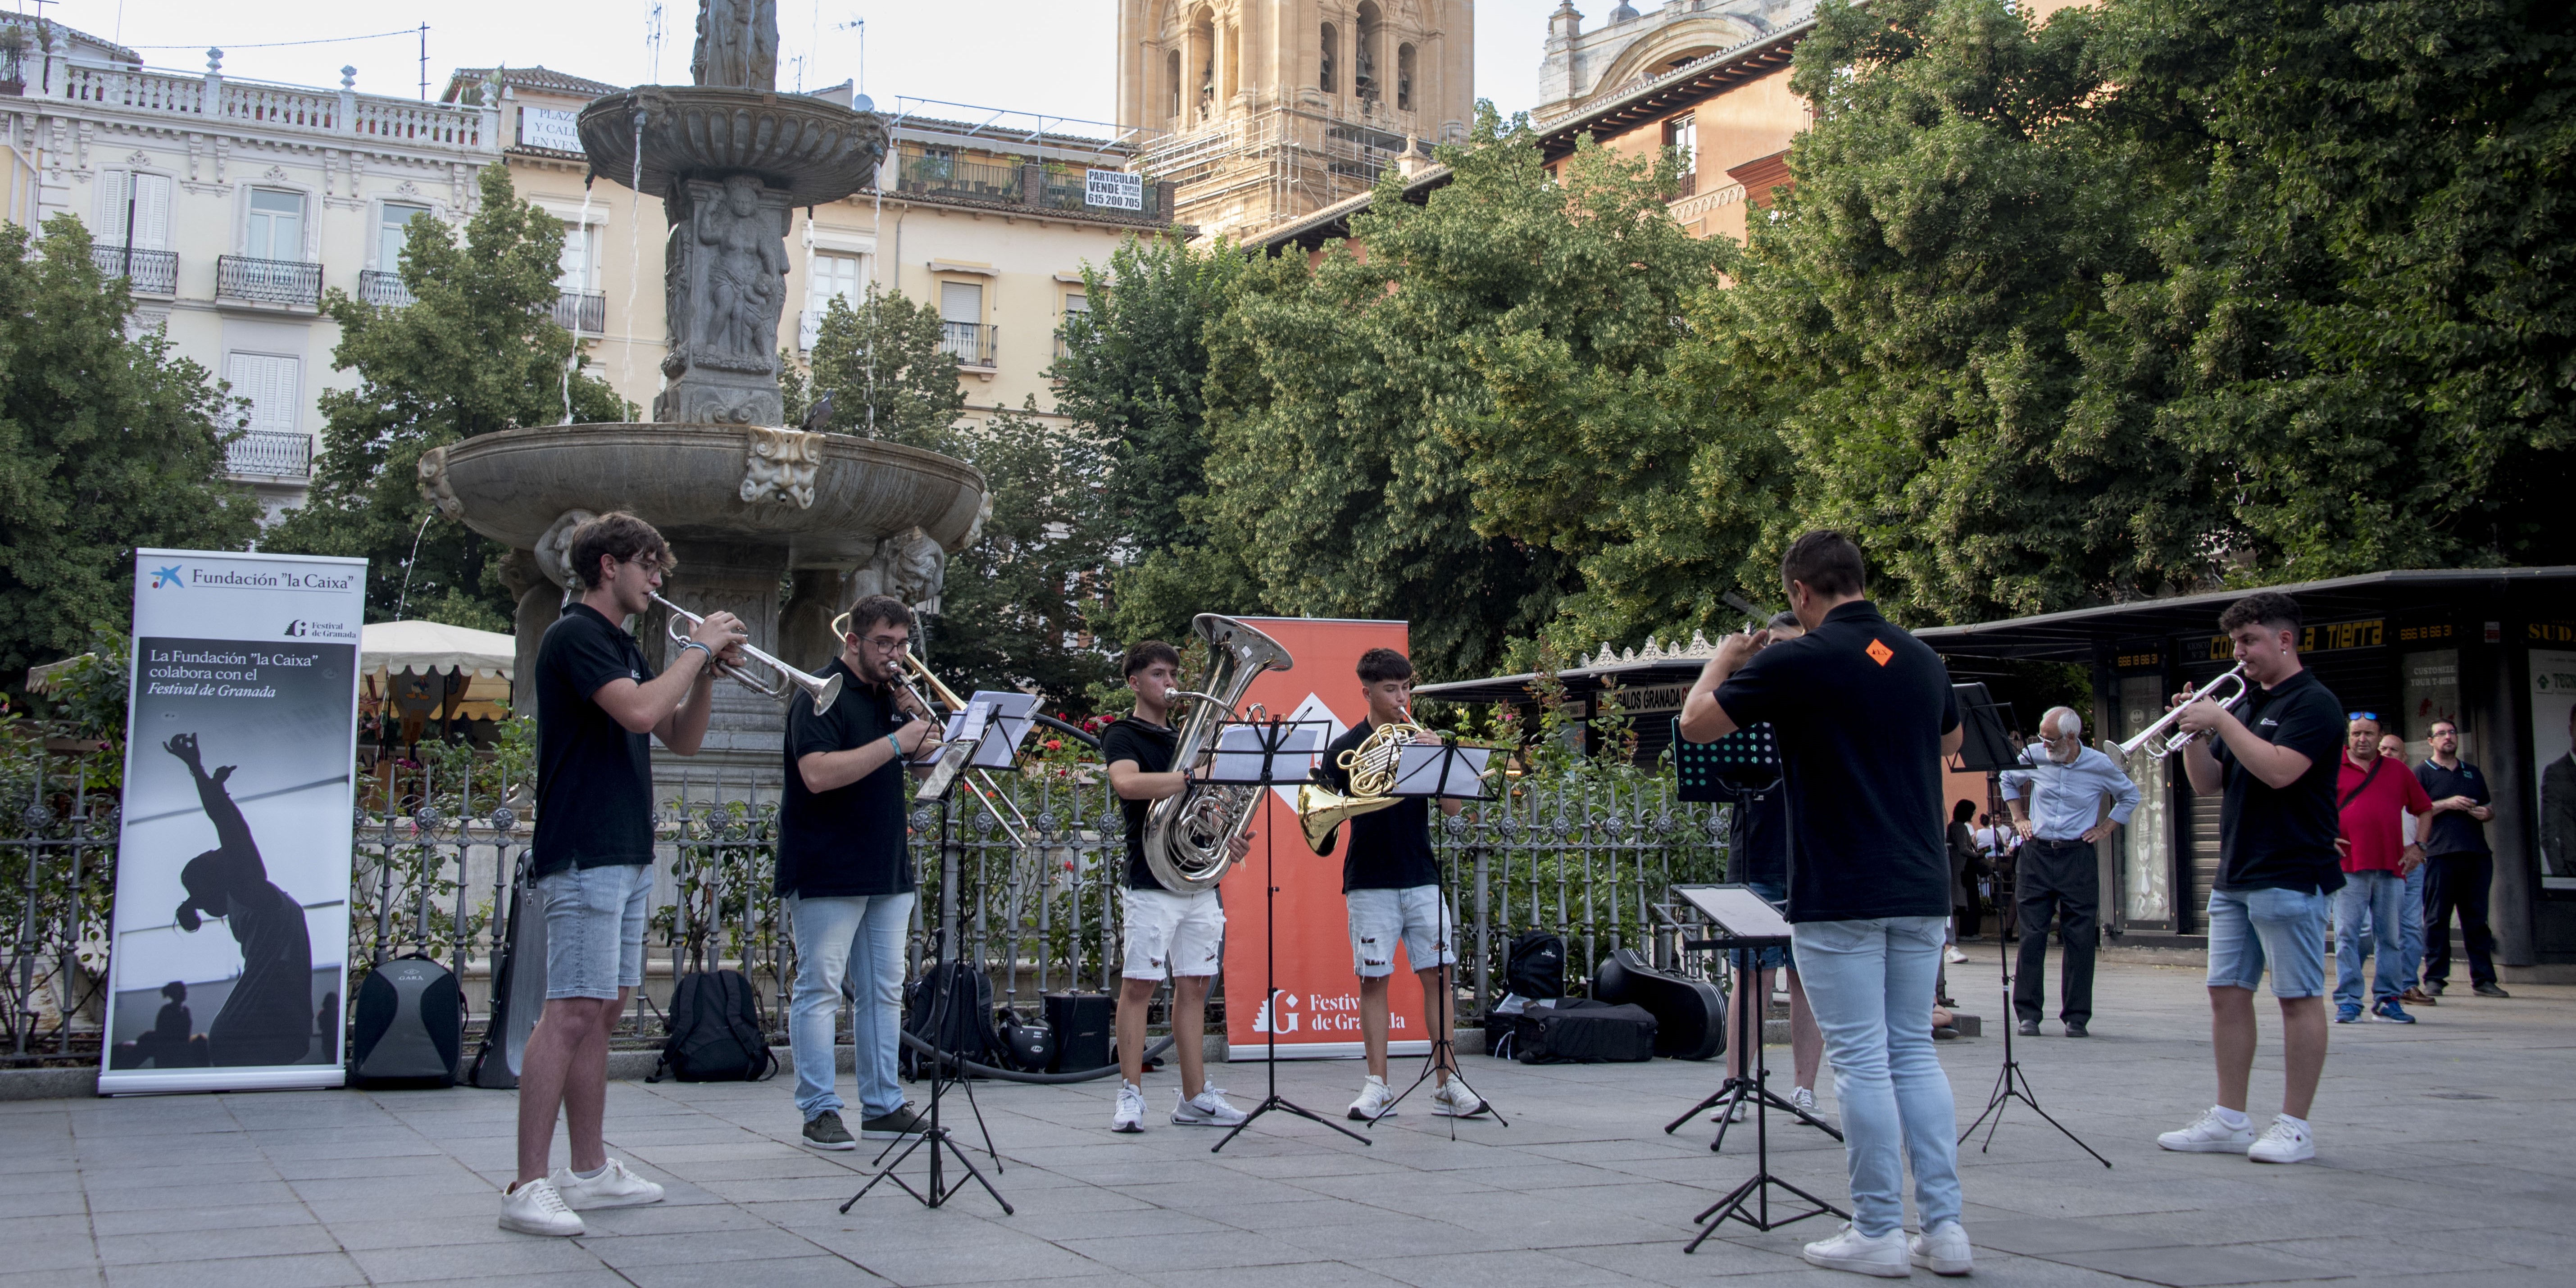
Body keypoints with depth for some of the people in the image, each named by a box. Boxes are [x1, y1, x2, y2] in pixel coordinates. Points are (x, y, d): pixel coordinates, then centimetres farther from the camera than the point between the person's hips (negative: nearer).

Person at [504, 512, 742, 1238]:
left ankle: (590, 1172, 17)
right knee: (572, 1013, -13)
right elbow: (638, 711, -24)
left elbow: (681, 739, 19)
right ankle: (529, 1186, -12)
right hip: (584, 856, -10)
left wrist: (708, 670, 5)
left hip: (629, 854, 10)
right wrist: (697, 649, -11)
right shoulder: (573, 637, -9)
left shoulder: (624, 647, 19)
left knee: (604, 1012, 11)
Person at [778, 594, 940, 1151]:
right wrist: (896, 742, -23)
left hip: (887, 871, 8)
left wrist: (918, 712, -1)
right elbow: (818, 774, -23)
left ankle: (883, 1105, 15)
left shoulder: (891, 697, 15)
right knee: (820, 990, -3)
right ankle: (820, 1111, 0)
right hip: (827, 871, -8)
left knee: (883, 991, 9)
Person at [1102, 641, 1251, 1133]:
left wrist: (1229, 837, 8)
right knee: (1138, 984, -6)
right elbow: (1128, 783, -24)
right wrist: (1193, 776, -24)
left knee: (1193, 985, 7)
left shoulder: (1184, 739, 20)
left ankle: (1194, 1096, 10)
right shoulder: (1123, 736, -1)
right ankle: (1131, 1096, -1)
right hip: (1151, 882, -7)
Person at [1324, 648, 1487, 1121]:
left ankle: (1447, 1083, 4)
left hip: (1421, 878, 3)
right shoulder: (1345, 749, 3)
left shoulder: (1422, 741, 11)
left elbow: (1454, 806, 4)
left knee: (1438, 975, 0)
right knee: (1374, 980, -1)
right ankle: (1377, 1087, 4)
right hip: (1370, 882, -2)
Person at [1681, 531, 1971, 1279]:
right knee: (1914, 1052, 12)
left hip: (1841, 897, -6)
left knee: (1861, 1061, -1)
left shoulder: (1802, 662, -12)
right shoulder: (1922, 660, 8)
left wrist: (1724, 660, 14)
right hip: (1921, 890, 6)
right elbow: (1949, 741, 28)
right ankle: (1944, 1227, 11)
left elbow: (1695, 723, -3)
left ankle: (1878, 1233, 4)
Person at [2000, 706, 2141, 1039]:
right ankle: (2028, 1014, 4)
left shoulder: (2099, 765, -3)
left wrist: (2105, 829, 6)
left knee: (2079, 939, 0)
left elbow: (2130, 796, 15)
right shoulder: (2033, 756, -1)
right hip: (2037, 854, 1)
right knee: (2031, 935, -1)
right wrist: (2019, 818, 12)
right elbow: (2008, 780, 20)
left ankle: (2077, 1016, 7)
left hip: (2079, 858, -1)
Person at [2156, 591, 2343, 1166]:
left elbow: (2279, 770, -23)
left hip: (2291, 877, -8)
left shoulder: (2313, 703, -7)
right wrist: (2195, 734, -1)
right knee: (2227, 994, 7)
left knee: (2299, 999, -2)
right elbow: (2208, 783, 16)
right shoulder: (2247, 703, 17)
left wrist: (2222, 722, -17)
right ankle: (2230, 1120, 13)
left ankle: (2295, 1127, 3)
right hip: (2235, 876, 8)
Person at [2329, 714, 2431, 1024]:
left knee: (2391, 938, 5)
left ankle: (2387, 1000, 12)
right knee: (2347, 936, -4)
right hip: (2349, 867, -3)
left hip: (2392, 868, 3)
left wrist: (2418, 846, 11)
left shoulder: (2398, 771, 14)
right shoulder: (2332, 769, 6)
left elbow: (2424, 810, 21)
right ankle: (2348, 1001, -1)